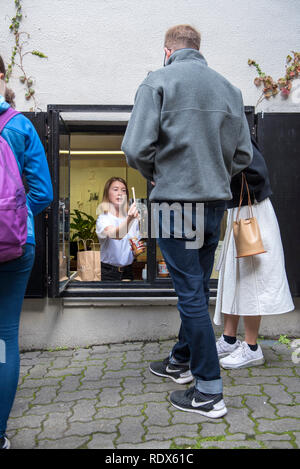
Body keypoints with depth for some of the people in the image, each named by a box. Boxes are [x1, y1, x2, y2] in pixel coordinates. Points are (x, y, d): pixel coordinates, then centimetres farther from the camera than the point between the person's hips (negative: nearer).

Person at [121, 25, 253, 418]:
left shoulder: (158, 81, -5)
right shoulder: (229, 87, 10)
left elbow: (137, 148, -14)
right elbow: (243, 154, 9)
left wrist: (155, 175, 5)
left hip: (176, 202, -6)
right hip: (215, 202, 6)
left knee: (190, 294, -1)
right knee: (197, 288, 17)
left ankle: (210, 392, 6)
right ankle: (181, 362, 36)